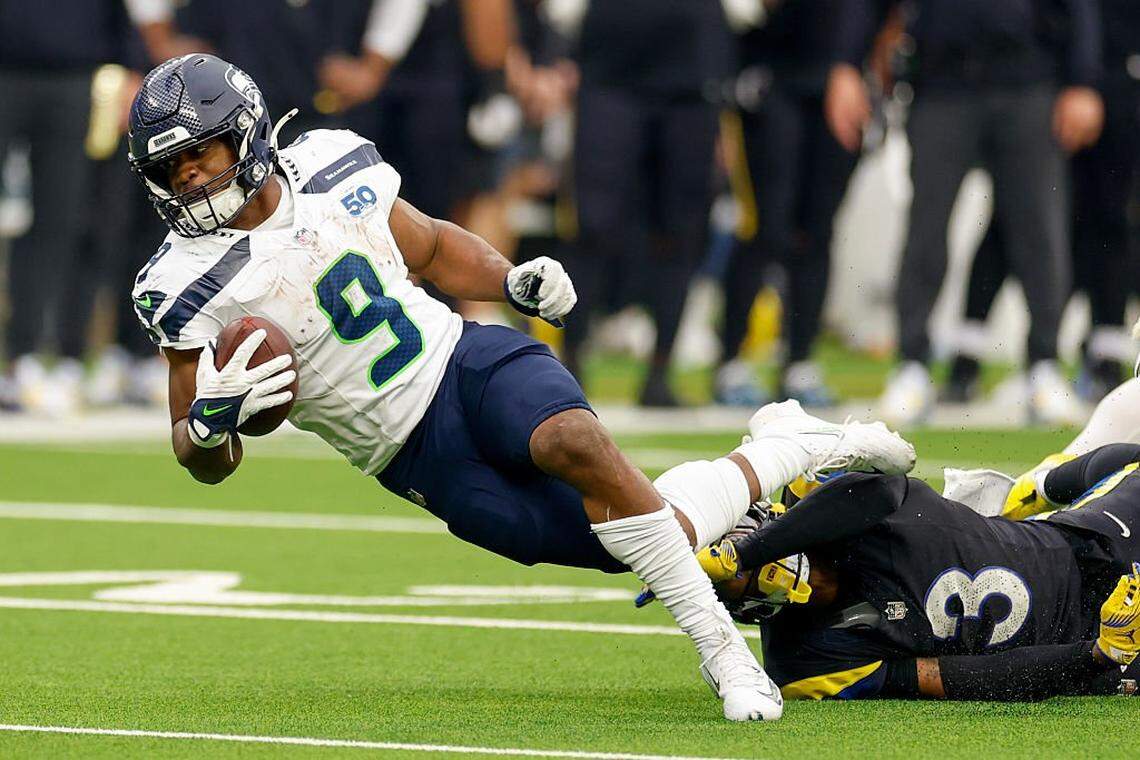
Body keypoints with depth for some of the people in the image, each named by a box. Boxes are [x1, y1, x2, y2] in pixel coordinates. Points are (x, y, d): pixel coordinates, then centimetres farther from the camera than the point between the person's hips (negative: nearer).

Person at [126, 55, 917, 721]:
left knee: (575, 443, -34)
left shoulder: (334, 168, 0)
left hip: (468, 359, 1)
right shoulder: (189, 288, -8)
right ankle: (780, 454, 14)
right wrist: (209, 424, -26)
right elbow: (207, 464, -3)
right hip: (426, 459, -1)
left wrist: (513, 281, 0)